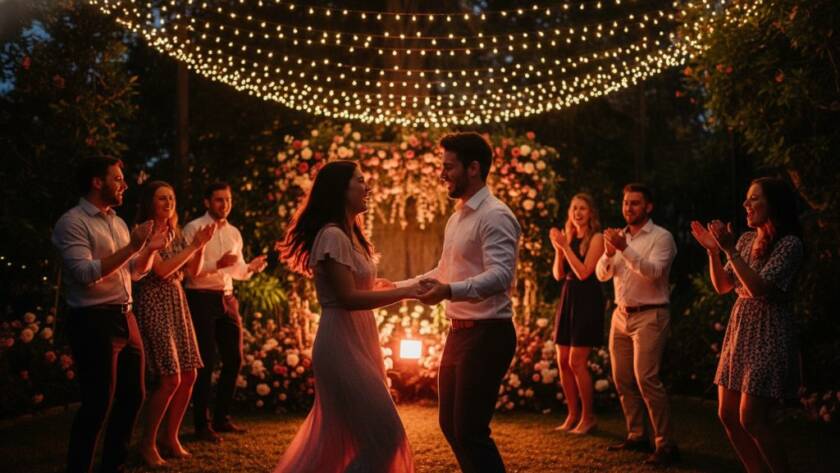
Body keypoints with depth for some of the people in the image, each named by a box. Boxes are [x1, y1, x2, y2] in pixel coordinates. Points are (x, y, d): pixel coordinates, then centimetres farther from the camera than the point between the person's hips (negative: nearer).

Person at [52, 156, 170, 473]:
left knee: (133, 395, 13)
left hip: (125, 318, 8)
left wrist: (150, 250, 3)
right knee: (98, 403, -5)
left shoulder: (118, 223, 16)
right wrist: (132, 247, -21)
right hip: (94, 321, -8)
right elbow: (86, 273, -21)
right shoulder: (72, 222, -9)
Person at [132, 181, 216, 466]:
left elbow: (193, 271, 14)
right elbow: (161, 270, -17)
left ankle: (171, 438, 17)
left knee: (189, 375, 4)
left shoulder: (175, 233, 14)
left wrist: (201, 245, 0)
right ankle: (148, 443, 2)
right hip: (154, 305, -8)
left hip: (177, 303, 8)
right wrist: (193, 246, -13)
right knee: (170, 378, -13)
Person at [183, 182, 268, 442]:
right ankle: (202, 424, 9)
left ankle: (221, 418, 24)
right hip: (201, 299, -7)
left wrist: (251, 267, -1)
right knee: (206, 362, -3)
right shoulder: (193, 229, -6)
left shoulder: (234, 233, 15)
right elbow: (187, 269, -15)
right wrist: (217, 264, -28)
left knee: (234, 360, 10)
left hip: (227, 299, 7)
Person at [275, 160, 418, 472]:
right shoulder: (333, 236, -16)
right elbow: (348, 298, -22)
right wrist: (404, 292, -20)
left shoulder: (350, 235, 14)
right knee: (381, 432, -7)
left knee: (340, 435, 15)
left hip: (356, 343, 10)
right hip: (342, 346, -10)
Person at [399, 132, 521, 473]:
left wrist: (450, 291, -41)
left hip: (487, 334, -10)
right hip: (458, 332, 10)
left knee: (470, 430, -6)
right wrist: (399, 287, 20)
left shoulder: (495, 216, -15)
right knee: (450, 424, 15)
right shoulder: (457, 218, 16)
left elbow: (500, 276, -28)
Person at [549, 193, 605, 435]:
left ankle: (588, 417, 3)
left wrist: (565, 246, -15)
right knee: (563, 361, 6)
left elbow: (584, 272, -16)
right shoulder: (570, 237, 13)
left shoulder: (596, 238, -5)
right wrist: (558, 248, -5)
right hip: (567, 299, 7)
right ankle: (573, 415, 16)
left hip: (587, 301, -7)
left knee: (576, 362, -9)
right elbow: (558, 275, 8)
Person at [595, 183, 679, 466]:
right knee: (622, 379, 8)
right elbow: (602, 275, 5)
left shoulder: (661, 237, -5)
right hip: (621, 315, 7)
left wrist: (625, 249, -29)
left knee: (646, 378, -15)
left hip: (649, 316, -7)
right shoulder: (620, 236, 13)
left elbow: (653, 271, -21)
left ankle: (666, 444, -9)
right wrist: (609, 253, -14)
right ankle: (636, 436, 19)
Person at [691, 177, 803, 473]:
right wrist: (713, 250, 1)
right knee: (728, 415, 8)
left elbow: (759, 288, -22)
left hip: (768, 334, -8)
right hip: (739, 331, 8)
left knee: (751, 418, -11)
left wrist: (730, 250, -23)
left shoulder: (790, 244, -12)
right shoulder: (746, 239, 11)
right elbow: (722, 286, 14)